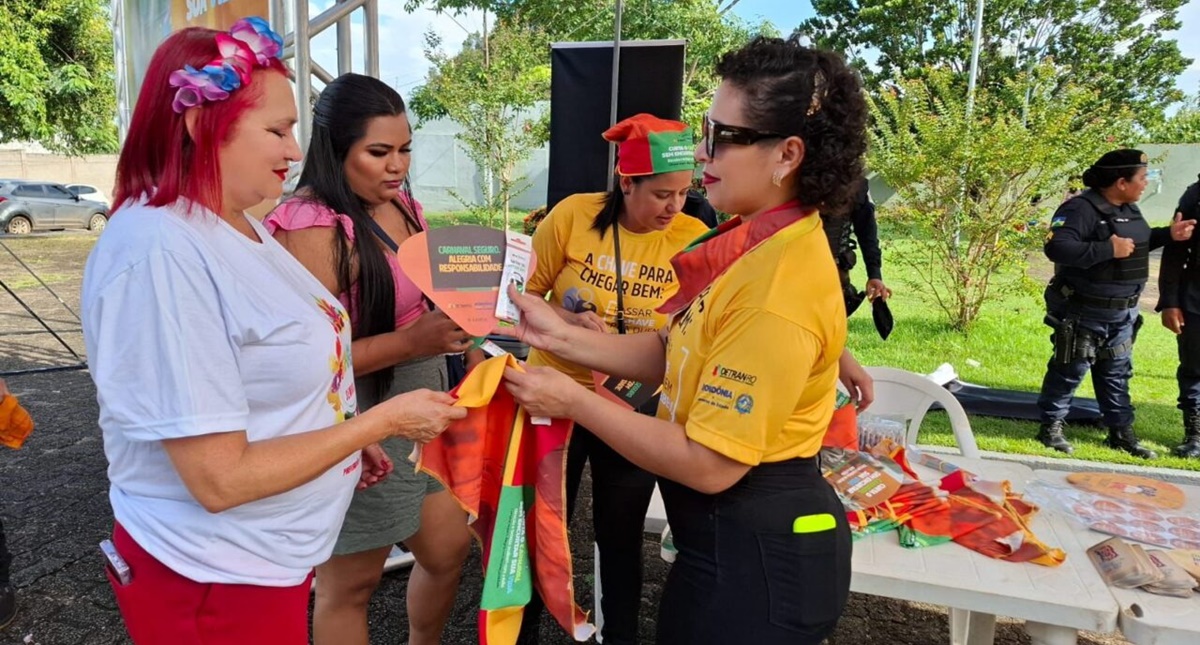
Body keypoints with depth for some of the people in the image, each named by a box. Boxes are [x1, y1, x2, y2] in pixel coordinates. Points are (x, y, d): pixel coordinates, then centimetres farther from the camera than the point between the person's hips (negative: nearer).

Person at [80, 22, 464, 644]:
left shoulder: (238, 225, 1)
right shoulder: (159, 251, -27)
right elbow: (220, 479, -26)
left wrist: (351, 440, 5)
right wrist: (384, 419, -20)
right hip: (215, 580, -8)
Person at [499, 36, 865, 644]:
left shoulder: (779, 289, -29)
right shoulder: (753, 242, 1)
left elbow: (709, 464, -26)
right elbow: (674, 355, 6)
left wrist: (573, 400, -20)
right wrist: (562, 335, -2)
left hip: (757, 555, -9)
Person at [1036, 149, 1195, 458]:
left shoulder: (1129, 209, 10)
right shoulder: (1081, 209, -21)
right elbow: (1056, 247, -34)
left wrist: (1168, 234, 12)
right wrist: (1108, 250, -31)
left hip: (1123, 313, 9)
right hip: (1083, 313, -9)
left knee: (1117, 373, 17)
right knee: (1070, 370, 2)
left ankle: (1122, 432, 27)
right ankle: (1051, 427, 15)